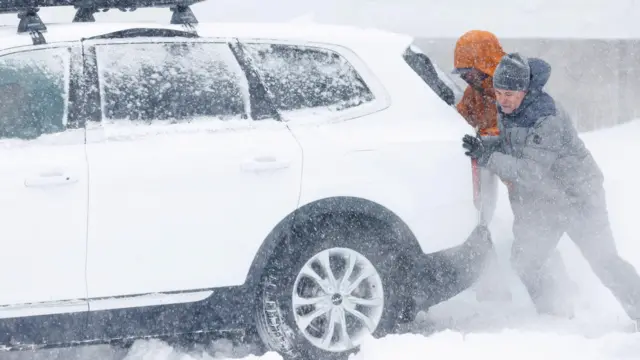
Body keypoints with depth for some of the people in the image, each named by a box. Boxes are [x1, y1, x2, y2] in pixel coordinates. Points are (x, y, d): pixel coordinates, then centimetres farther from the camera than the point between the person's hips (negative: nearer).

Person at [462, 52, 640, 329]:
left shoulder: (547, 118, -30)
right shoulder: (506, 111, -4)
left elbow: (533, 171, -33)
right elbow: (508, 145, 9)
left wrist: (487, 158, -38)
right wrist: (482, 145, -10)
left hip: (578, 196, -7)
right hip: (540, 200, 7)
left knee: (604, 262, -5)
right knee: (524, 260, 3)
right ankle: (550, 316, 19)